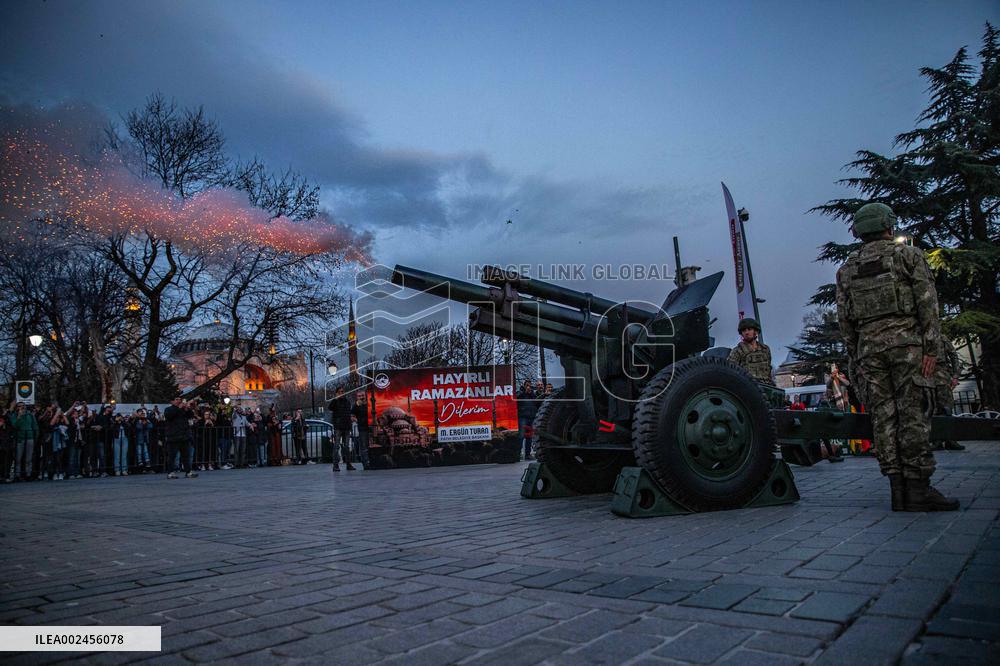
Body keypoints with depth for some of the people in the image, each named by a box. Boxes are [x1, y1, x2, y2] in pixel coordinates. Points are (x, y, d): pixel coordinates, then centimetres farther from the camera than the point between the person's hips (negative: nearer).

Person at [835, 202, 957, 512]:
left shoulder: (847, 269, 14)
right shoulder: (908, 255, 5)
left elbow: (844, 318, 12)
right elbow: (927, 303, -4)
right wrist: (932, 347, -6)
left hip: (869, 346, 3)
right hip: (906, 341, -3)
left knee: (883, 416, 2)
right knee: (914, 414, -4)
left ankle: (898, 489, 3)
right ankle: (919, 488, -5)